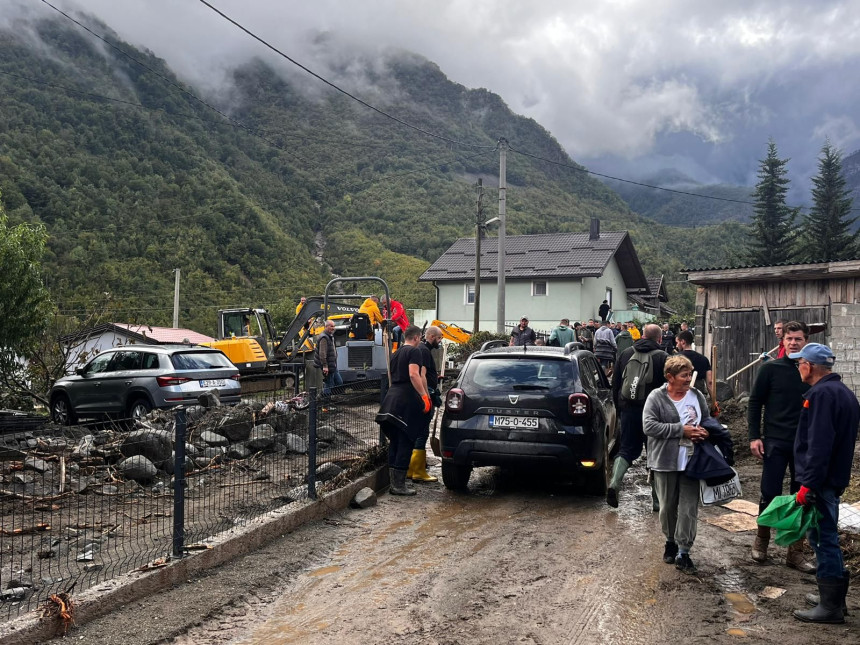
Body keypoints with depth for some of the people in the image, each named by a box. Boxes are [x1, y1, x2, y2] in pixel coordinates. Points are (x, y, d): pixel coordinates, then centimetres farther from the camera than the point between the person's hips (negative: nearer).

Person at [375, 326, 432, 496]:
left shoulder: (396, 353, 21)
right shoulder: (414, 351, -5)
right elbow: (413, 374, -19)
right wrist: (424, 396, -21)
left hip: (392, 397, 9)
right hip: (406, 400, -9)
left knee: (395, 442, 13)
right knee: (405, 442, -4)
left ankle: (395, 481, 18)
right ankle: (399, 485, -4)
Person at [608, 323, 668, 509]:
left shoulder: (626, 353, 7)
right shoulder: (662, 358, -7)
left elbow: (615, 383, 12)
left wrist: (619, 407, 20)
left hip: (629, 410, 3)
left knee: (627, 450, 11)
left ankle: (614, 483, -13)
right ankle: (657, 499, 11)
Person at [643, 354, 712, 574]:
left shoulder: (697, 396, 6)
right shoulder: (656, 397, -7)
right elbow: (649, 426, -17)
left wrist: (703, 432, -5)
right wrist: (682, 430, -19)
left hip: (691, 462, 2)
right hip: (665, 462, -2)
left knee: (689, 508, -1)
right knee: (668, 506, 12)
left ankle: (683, 553, 5)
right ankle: (671, 541, 34)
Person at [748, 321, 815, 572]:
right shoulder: (770, 369, -2)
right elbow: (755, 403, 0)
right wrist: (754, 437, -7)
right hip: (775, 442, -2)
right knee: (770, 494, 2)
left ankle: (796, 552, 16)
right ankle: (761, 540, 24)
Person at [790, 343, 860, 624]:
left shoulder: (821, 394, -18)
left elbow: (819, 444, -25)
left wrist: (808, 484, -23)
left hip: (820, 480, -10)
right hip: (835, 478, 10)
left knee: (823, 537, -4)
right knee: (826, 535, 18)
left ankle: (831, 606, 3)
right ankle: (833, 596, 28)